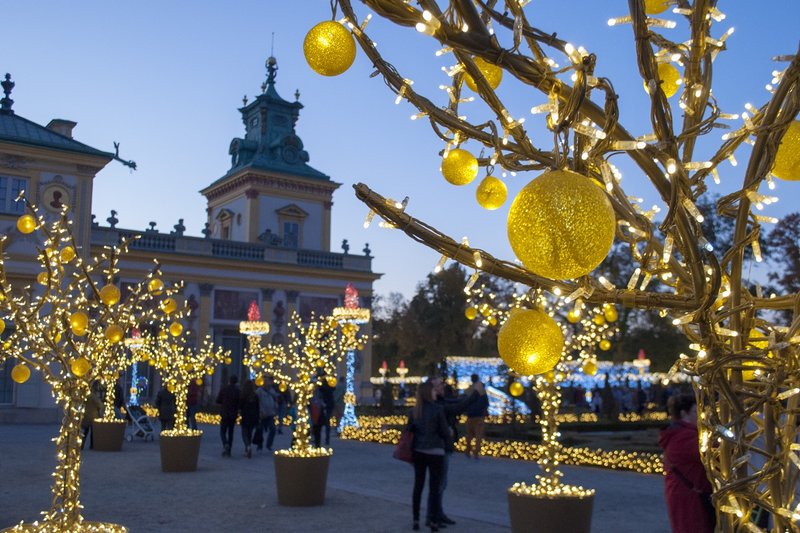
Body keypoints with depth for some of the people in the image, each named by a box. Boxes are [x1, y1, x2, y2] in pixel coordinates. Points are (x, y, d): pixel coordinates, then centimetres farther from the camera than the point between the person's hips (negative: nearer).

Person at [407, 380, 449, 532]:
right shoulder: (437, 409, -13)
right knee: (435, 487, 4)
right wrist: (449, 433, 12)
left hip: (418, 451, 5)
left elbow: (410, 430, 9)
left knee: (418, 485, 13)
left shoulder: (413, 410, 3)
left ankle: (416, 520, 18)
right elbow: (445, 432, -10)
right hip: (435, 452, -5)